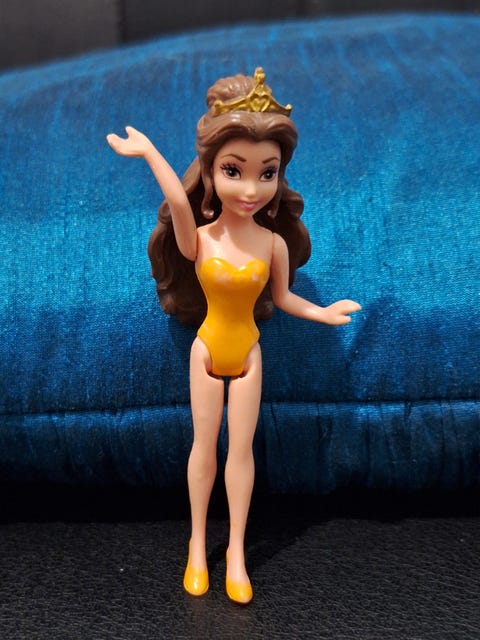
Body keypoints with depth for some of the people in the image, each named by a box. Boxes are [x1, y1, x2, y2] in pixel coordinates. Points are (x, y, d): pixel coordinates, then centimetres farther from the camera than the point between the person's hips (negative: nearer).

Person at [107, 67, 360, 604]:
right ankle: (198, 543, 30)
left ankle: (236, 550, 26)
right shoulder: (197, 239, -17)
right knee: (204, 444, 9)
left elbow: (282, 297, 2)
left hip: (247, 351, 1)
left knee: (241, 447, 8)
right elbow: (179, 204, -39)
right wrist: (147, 151, -45)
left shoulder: (274, 242, -11)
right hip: (208, 348, -1)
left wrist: (320, 313, -7)